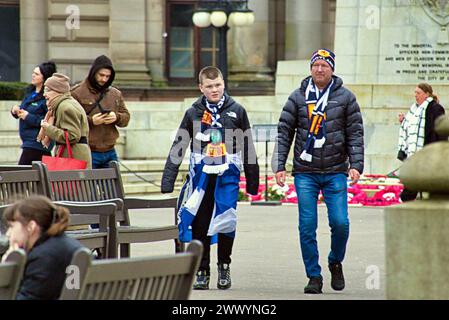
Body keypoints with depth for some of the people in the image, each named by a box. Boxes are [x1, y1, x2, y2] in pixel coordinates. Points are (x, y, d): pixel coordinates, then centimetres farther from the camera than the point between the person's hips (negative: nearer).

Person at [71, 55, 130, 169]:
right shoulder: (77, 93, -4)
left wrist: (116, 117, -8)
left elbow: (126, 117, 15)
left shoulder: (116, 94, 14)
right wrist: (90, 121, -21)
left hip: (110, 152, 6)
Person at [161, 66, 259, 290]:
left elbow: (247, 148, 10)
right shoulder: (193, 113, 5)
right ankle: (202, 270, 14)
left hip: (228, 174, -1)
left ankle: (224, 266, 12)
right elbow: (178, 148, 5)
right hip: (201, 175, 1)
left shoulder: (236, 111, 5)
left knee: (225, 221, -9)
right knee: (200, 224, 3)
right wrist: (167, 180, -1)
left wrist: (253, 181, 11)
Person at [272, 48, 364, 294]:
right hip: (305, 172, 1)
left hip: (335, 172, -1)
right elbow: (284, 133, 6)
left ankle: (336, 262, 20)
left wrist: (356, 165, -7)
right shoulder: (298, 97, 5)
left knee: (340, 223, -8)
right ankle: (314, 277, 8)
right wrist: (279, 166, -1)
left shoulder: (345, 97, 4)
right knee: (307, 227, -2)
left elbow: (355, 134, 4)